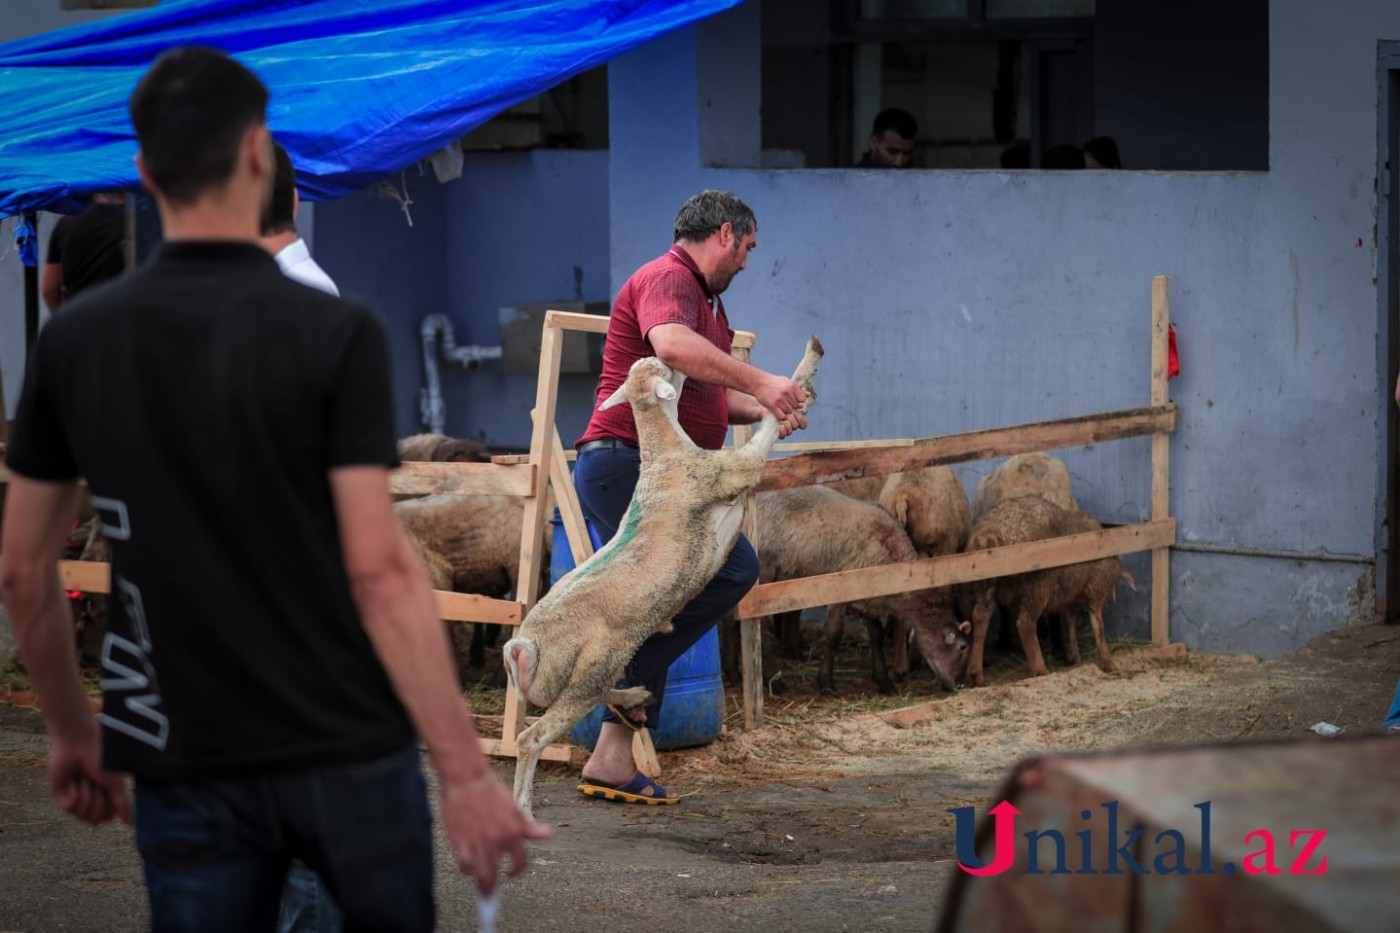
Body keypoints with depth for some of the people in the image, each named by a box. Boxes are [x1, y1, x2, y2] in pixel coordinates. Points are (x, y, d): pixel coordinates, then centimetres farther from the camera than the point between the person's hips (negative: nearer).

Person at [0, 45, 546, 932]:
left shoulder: (73, 341, 0)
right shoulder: (335, 334, -12)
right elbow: (379, 569, -17)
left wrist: (72, 730, 19)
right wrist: (468, 772, -16)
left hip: (186, 766, 2)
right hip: (345, 750, -2)